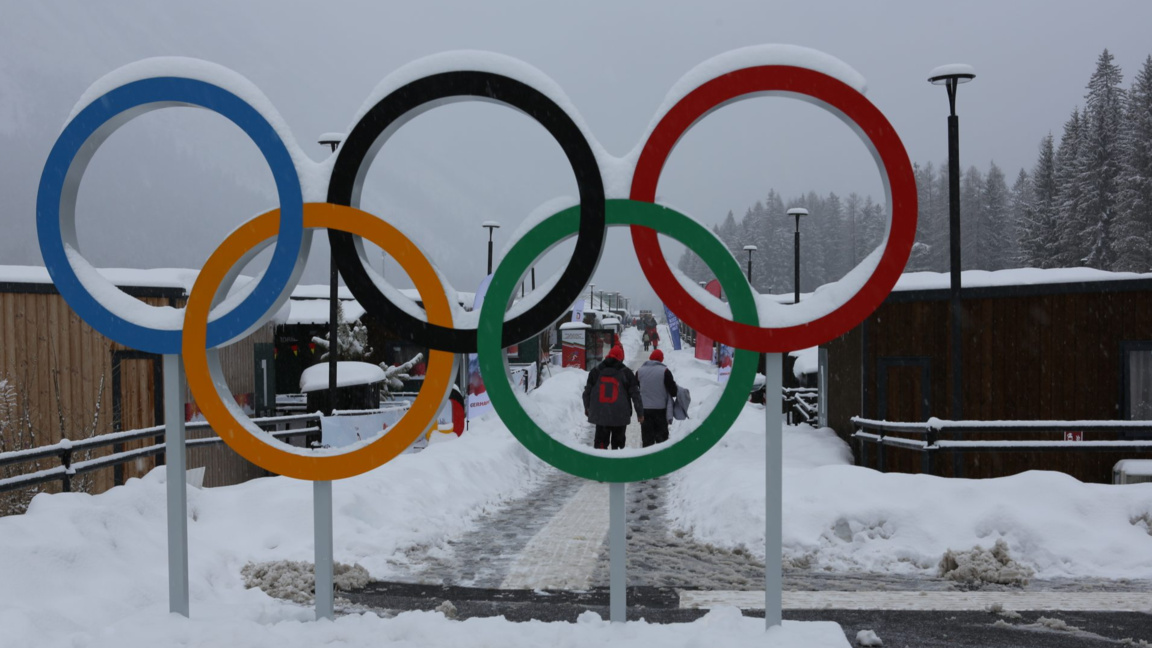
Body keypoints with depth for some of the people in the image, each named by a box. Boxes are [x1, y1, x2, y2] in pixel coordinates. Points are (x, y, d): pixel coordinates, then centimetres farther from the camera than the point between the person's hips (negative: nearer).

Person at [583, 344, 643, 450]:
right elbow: (635, 394, 1)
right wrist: (640, 413, 8)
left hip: (600, 415, 2)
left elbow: (587, 391, 13)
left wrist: (587, 408, 27)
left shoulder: (595, 371, 7)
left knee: (600, 442, 5)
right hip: (620, 416, -1)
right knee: (617, 443, 9)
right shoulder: (626, 373, 0)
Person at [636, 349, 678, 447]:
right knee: (662, 436, 7)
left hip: (644, 410, 2)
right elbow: (673, 391, -8)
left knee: (647, 438, 6)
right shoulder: (664, 371, -10)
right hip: (661, 409, -2)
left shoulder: (640, 371, 2)